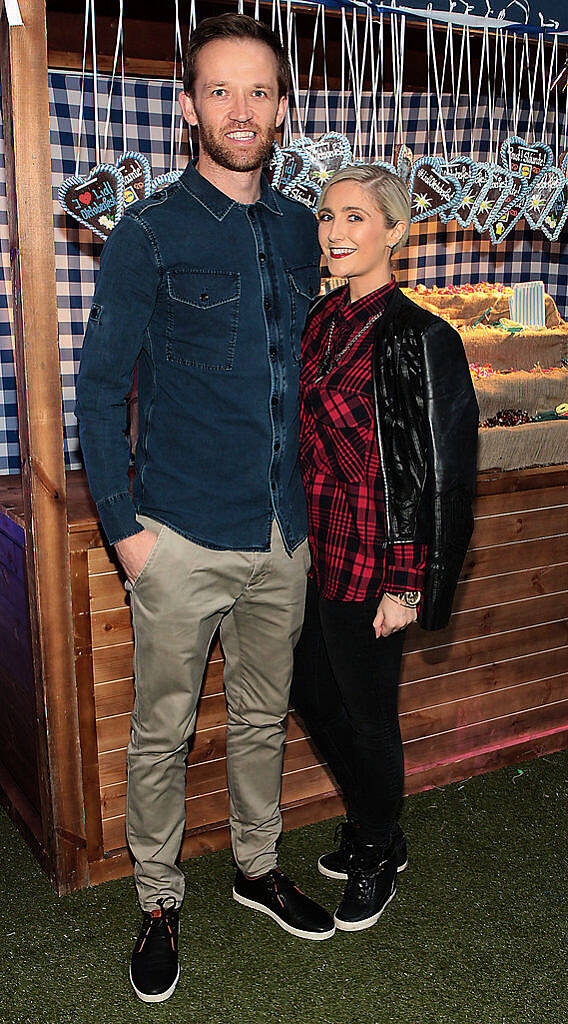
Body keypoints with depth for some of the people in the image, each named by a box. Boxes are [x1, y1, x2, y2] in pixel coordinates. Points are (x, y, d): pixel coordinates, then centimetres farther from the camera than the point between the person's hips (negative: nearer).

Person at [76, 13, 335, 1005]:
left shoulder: (298, 230, 8)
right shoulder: (148, 233, -6)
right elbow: (101, 388, -5)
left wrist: (306, 495, 15)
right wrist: (123, 525, -10)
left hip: (283, 539, 5)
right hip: (182, 540, -4)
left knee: (262, 717, 19)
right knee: (162, 734, 9)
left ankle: (257, 866, 40)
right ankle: (159, 901, 30)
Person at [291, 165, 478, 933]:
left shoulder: (419, 339, -16)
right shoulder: (321, 320, 7)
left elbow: (441, 476, -15)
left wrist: (407, 586, -15)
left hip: (371, 566, -8)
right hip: (313, 552, 8)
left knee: (367, 713, 9)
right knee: (311, 694, 19)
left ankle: (380, 856, 36)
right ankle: (368, 828, 43)